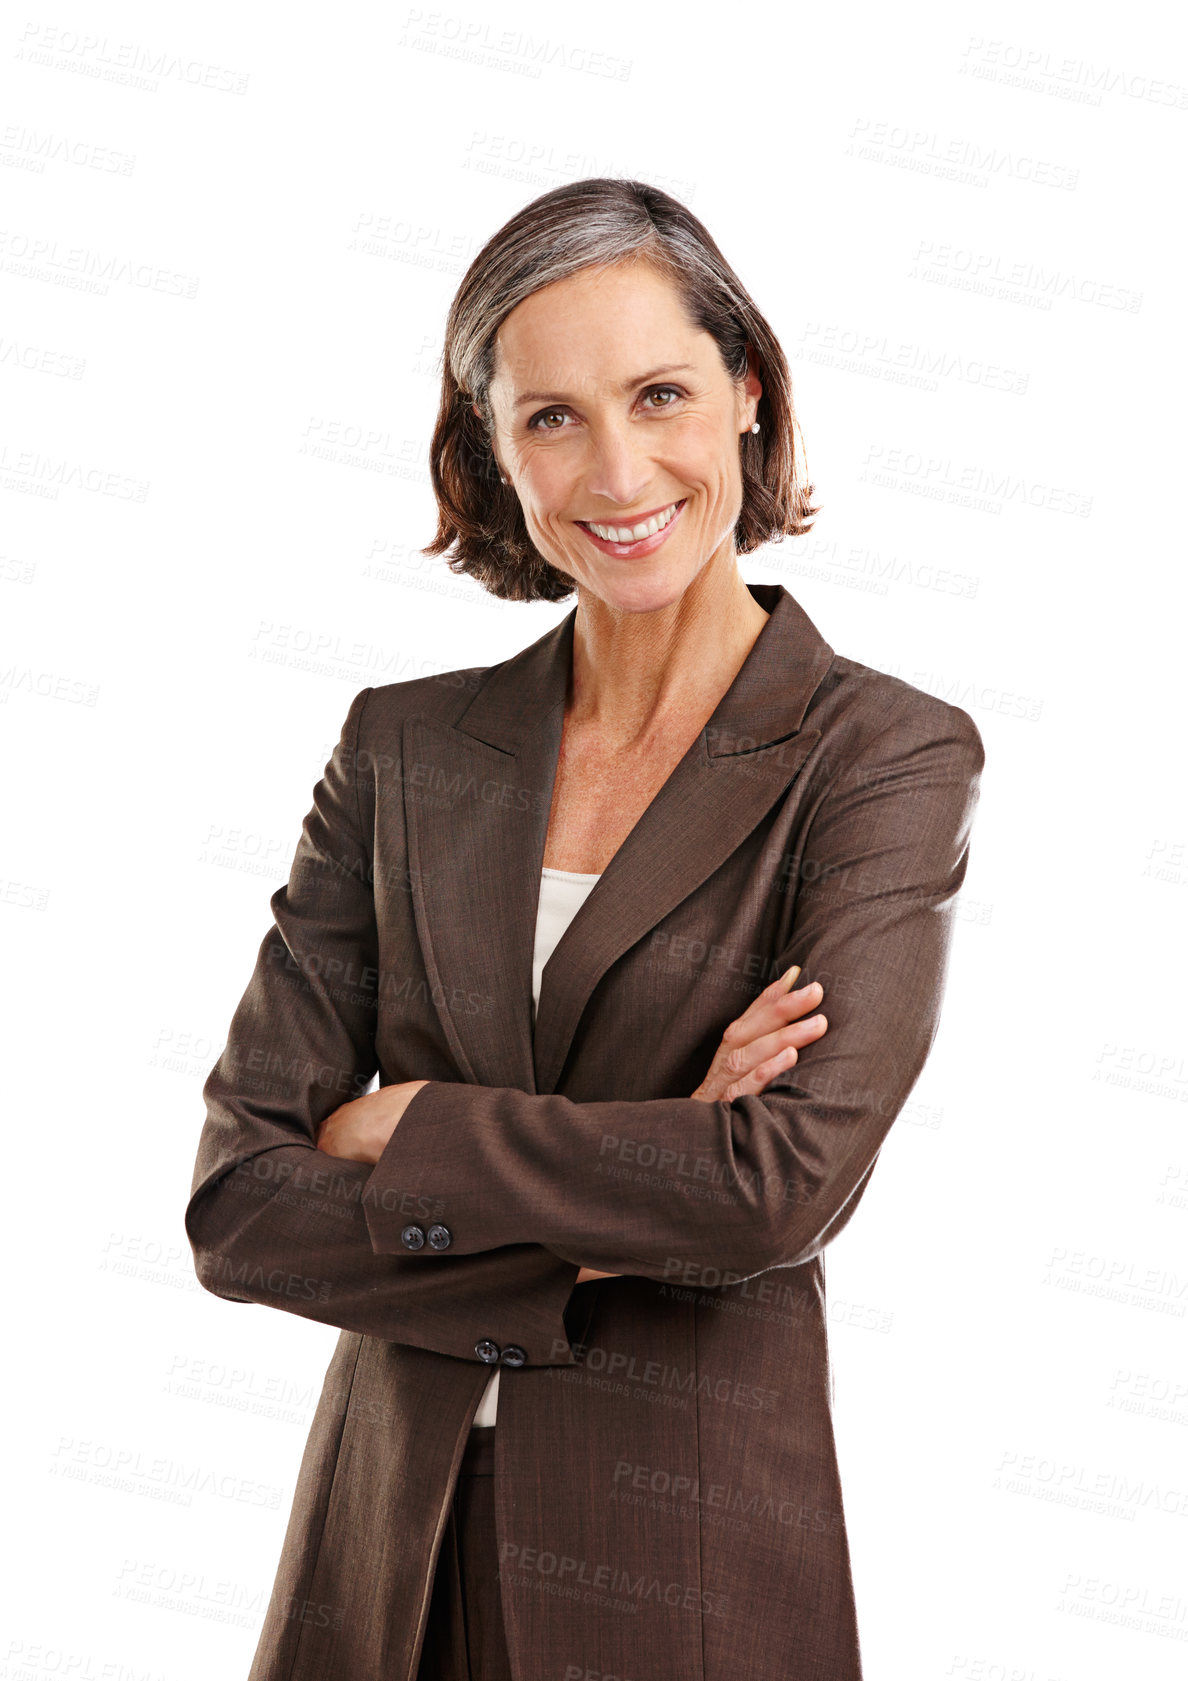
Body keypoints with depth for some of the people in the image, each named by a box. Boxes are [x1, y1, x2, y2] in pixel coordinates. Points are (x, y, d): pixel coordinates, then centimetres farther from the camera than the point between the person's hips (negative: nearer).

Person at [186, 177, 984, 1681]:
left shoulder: (886, 755, -8)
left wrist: (405, 1132, -11)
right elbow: (237, 1205, -5)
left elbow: (789, 1181, -22)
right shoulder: (407, 747, 1)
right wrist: (601, 1239, -16)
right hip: (383, 1543, 3)